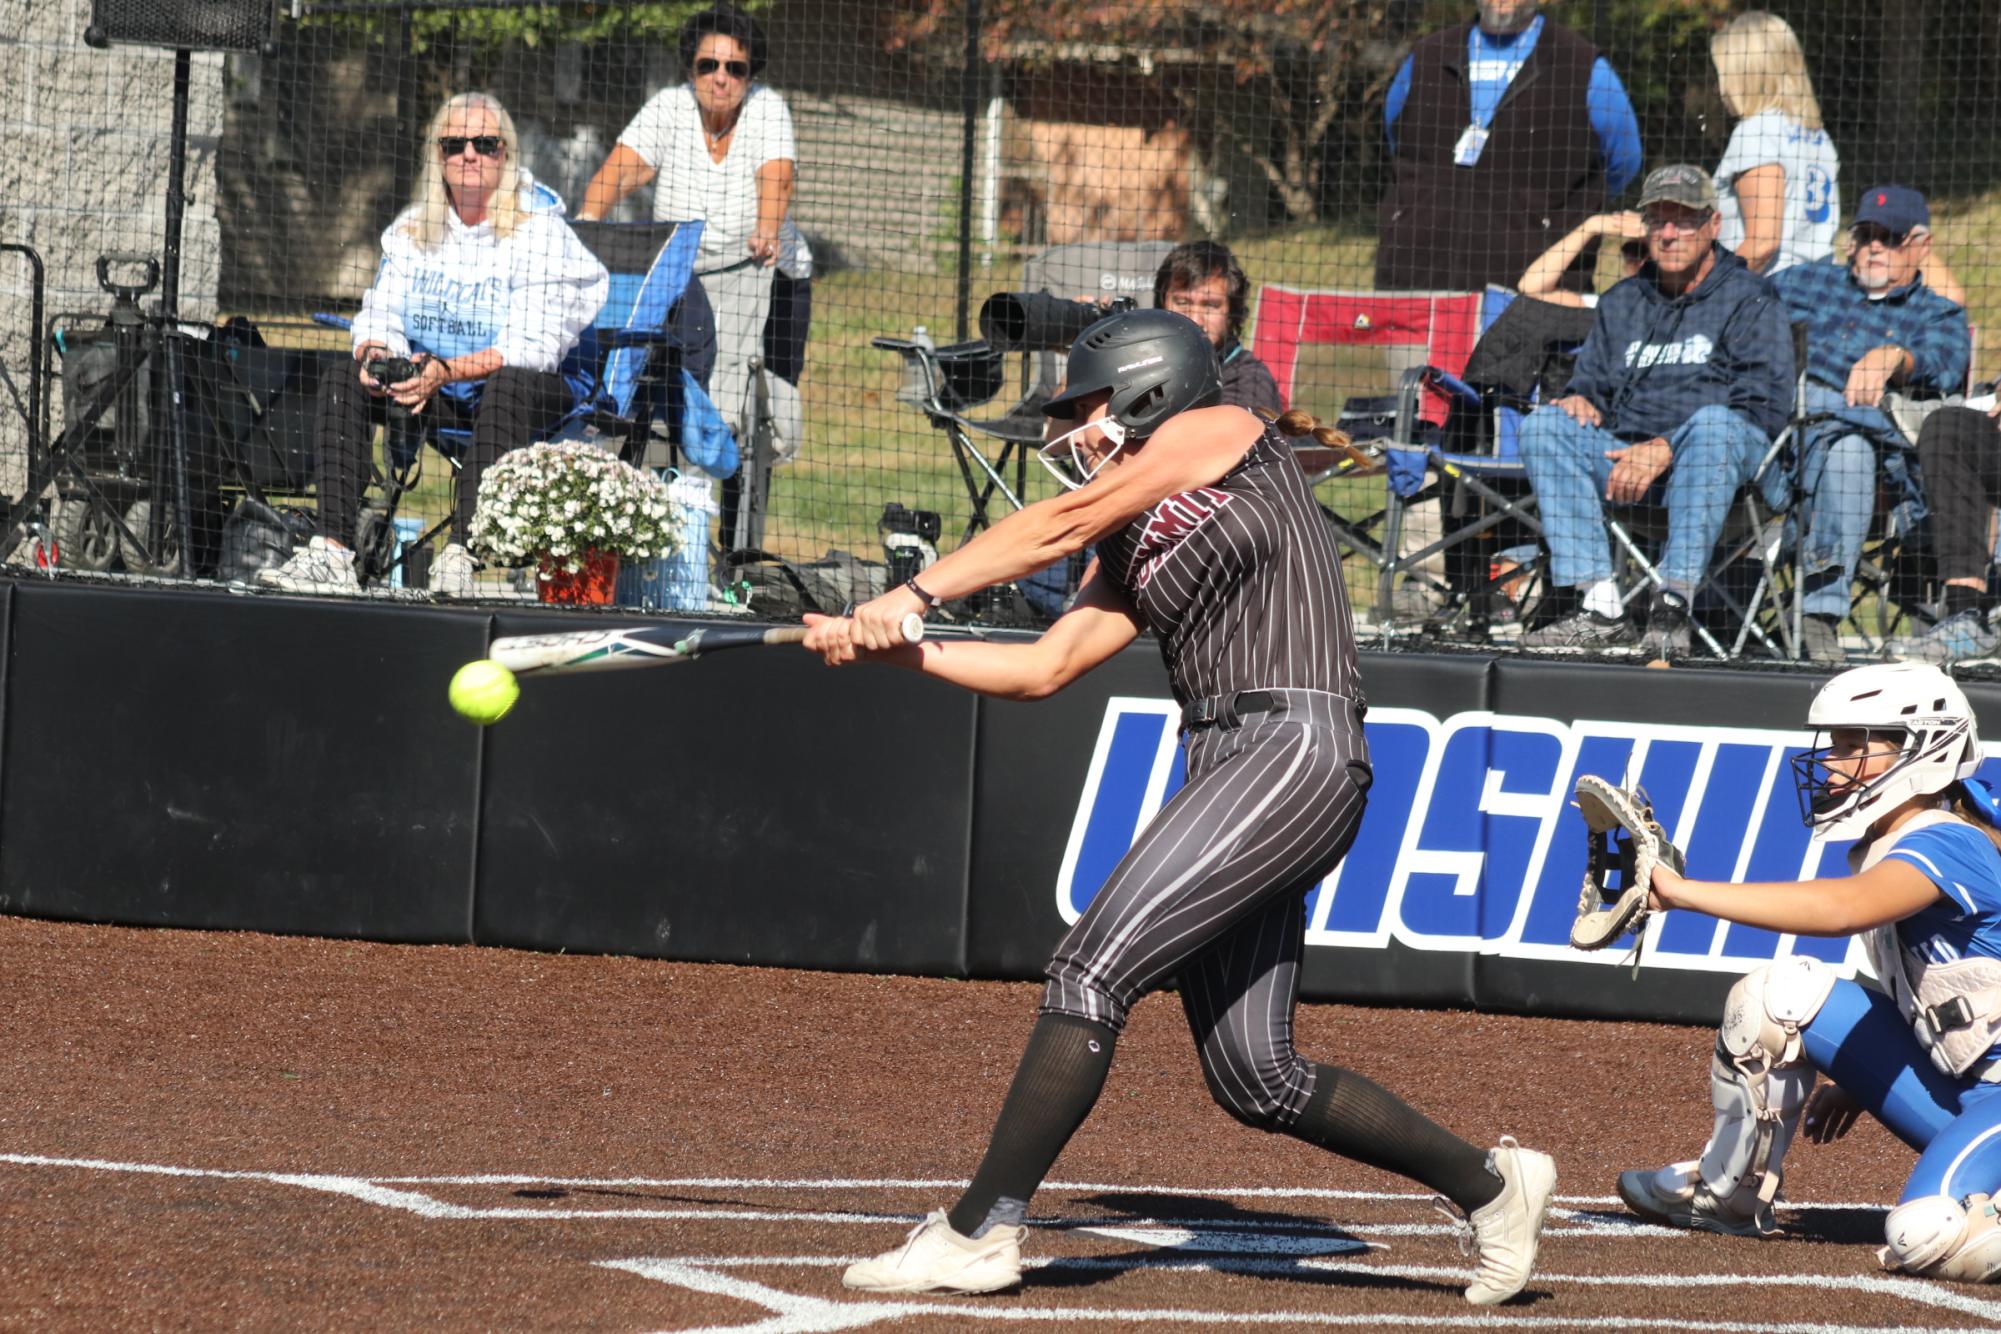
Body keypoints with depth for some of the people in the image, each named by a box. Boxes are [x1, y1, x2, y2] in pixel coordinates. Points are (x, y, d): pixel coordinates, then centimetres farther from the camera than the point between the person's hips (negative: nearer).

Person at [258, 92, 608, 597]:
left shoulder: (540, 231, -10)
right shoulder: (412, 229, 8)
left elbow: (530, 347, -19)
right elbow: (381, 315, 3)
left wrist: (447, 371, -32)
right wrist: (376, 355, -22)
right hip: (435, 389, 5)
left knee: (508, 387, -39)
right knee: (341, 387, -18)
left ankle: (459, 556, -48)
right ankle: (332, 553, -33)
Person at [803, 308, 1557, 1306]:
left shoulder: (1222, 435, 2)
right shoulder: (1138, 549, 24)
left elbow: (1060, 526, -5)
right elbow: (1043, 669, 18)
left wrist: (914, 594, -7)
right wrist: (896, 651, 8)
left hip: (1295, 753, -9)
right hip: (1228, 772, 9)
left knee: (1091, 973, -15)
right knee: (1254, 1082, 6)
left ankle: (979, 1234, -14)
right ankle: (1488, 1184, 19)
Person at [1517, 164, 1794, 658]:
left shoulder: (1749, 299, 6)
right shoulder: (1621, 304, 25)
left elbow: (1764, 406, -6)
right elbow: (1593, 381, 26)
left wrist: (1666, 450, -17)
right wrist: (1580, 399, -2)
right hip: (1625, 454, 5)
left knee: (1712, 422, -39)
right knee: (1546, 426, -20)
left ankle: (1672, 606, -45)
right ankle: (1597, 607, -31)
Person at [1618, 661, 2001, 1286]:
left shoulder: (1949, 846, -21)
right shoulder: (1884, 848, 8)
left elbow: (1843, 908, -40)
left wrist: (1680, 891, -41)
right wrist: (1855, 1080, 13)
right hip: (1943, 1087, 9)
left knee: (1925, 1236, -36)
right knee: (1779, 994, -6)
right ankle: (1727, 1194, 9)